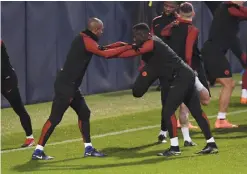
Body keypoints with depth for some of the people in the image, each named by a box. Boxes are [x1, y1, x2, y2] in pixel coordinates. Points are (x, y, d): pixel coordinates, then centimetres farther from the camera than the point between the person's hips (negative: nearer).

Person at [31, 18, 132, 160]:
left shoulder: (84, 39, 15)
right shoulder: (86, 41, -14)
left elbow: (100, 49, 26)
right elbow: (105, 54, -20)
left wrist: (119, 44, 18)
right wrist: (127, 47, -13)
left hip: (71, 86, 11)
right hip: (65, 86, -11)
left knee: (84, 113, 15)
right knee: (55, 118, -11)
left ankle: (88, 148, 22)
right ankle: (38, 151, -12)